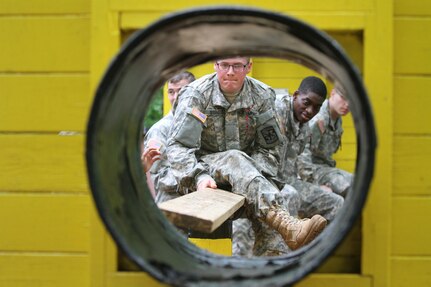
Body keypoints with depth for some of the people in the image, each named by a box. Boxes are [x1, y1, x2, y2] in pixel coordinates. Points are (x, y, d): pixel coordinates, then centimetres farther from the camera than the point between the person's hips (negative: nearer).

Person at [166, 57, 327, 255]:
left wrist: (250, 175, -19)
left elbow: (267, 149, 2)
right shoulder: (196, 94, -8)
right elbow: (179, 146, -15)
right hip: (204, 168, -4)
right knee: (235, 159, -36)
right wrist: (199, 177, -33)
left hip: (240, 168, 4)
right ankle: (287, 226, -57)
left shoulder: (262, 96, -1)